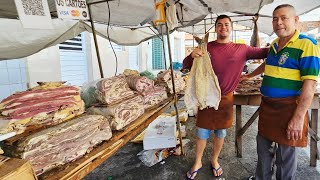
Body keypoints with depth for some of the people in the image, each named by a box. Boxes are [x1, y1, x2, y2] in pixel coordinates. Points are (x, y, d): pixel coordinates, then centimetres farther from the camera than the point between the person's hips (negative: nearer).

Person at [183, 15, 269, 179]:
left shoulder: (242, 49, 0)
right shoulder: (206, 47, -2)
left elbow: (265, 52, 6)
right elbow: (186, 65, -3)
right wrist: (192, 56, -24)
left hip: (226, 98, 2)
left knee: (221, 133, 16)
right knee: (202, 133, 8)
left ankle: (214, 160, 40)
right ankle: (197, 162, 31)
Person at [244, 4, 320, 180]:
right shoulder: (274, 44, 10)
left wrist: (299, 117, -23)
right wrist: (249, 76, 41)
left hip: (289, 108, -7)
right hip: (267, 105, 7)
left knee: (285, 156, 7)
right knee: (263, 149, 19)